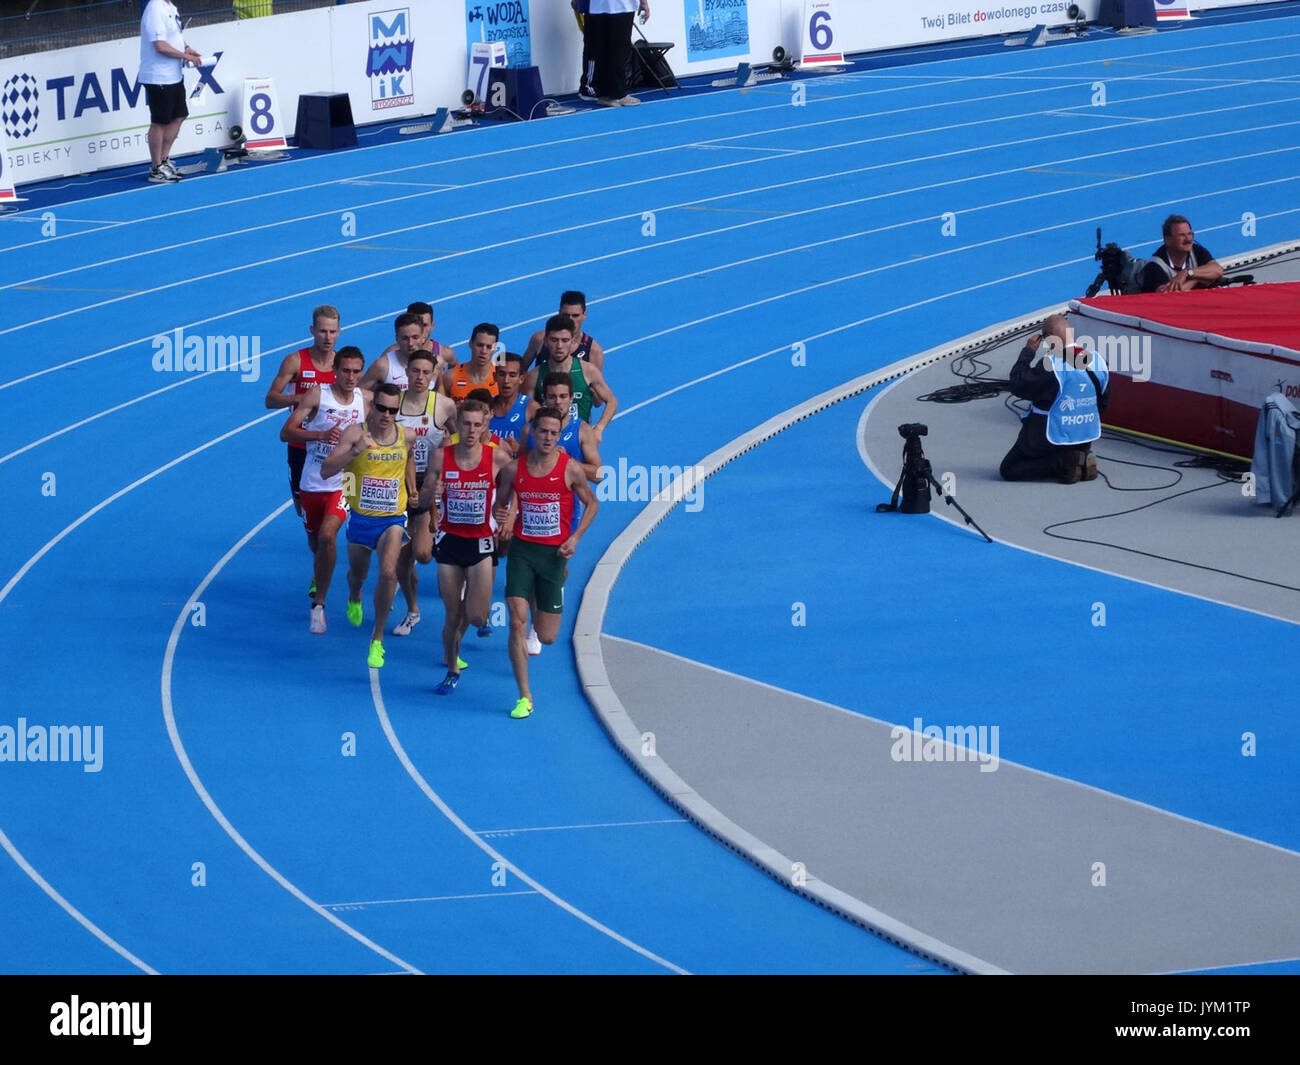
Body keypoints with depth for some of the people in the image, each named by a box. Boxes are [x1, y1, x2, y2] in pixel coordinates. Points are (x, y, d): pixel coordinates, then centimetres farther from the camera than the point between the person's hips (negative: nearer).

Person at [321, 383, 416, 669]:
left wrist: (411, 487, 11)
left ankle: (378, 638, -5)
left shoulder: (406, 436, -7)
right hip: (360, 517, 0)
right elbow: (325, 471, -23)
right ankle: (354, 599, 60)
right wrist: (355, 451, -36)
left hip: (393, 518, 0)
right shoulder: (355, 433, -16)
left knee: (388, 572, -20)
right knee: (357, 573, 20)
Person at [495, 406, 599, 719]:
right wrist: (502, 515, -13)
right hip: (522, 550, 1)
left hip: (554, 553, -1)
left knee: (547, 637, 4)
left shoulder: (570, 469, -7)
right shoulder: (514, 469, -2)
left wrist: (575, 538, -6)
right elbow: (501, 504, 11)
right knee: (517, 622, -15)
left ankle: (539, 606, 44)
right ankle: (525, 697, -7)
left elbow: (591, 503, 6)